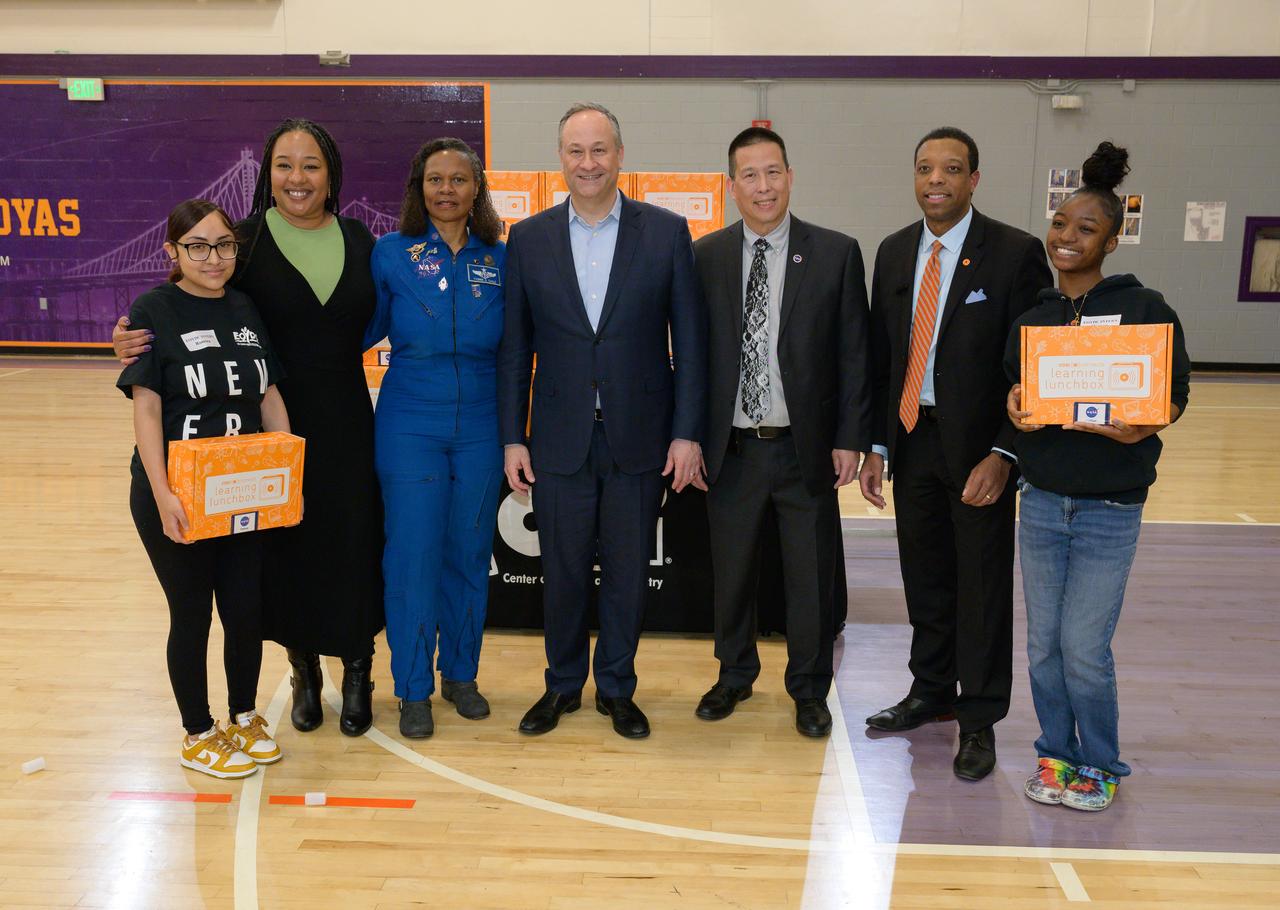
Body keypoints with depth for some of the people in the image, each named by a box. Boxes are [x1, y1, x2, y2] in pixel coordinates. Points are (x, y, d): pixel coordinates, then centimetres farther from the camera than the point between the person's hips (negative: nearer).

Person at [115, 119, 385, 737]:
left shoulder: (357, 240, 4)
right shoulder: (246, 240, -4)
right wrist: (135, 344, -20)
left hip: (345, 421, 2)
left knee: (352, 541, 5)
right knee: (284, 544, 8)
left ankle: (357, 672, 24)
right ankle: (304, 672, 29)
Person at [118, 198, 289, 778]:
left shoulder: (246, 310, 7)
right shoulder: (154, 310, -8)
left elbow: (270, 398, 10)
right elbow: (146, 409, -12)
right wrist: (162, 496, -19)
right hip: (176, 500, -4)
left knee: (246, 608, 10)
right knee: (192, 614, 8)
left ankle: (244, 717, 32)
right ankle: (198, 736, 25)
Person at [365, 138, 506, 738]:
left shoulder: (500, 260, 3)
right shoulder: (391, 254, -2)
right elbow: (363, 330, 4)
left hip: (480, 430, 2)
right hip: (411, 428, -2)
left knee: (470, 553, 10)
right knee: (412, 557, 1)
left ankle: (461, 674, 29)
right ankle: (413, 689, 17)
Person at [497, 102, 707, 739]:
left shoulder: (666, 232, 0)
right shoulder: (528, 238, 3)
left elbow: (689, 340, 0)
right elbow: (514, 348, 5)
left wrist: (687, 432, -6)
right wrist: (512, 438, 1)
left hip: (639, 436, 0)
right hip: (561, 440, 1)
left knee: (628, 572, 10)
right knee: (563, 571, 10)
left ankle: (617, 688, 29)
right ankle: (563, 684, 31)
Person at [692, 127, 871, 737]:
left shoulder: (836, 253, -2)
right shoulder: (704, 256, 3)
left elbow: (854, 355, -1)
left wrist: (850, 438, -5)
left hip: (806, 448, -1)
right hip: (731, 449, 2)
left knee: (812, 577, 9)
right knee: (731, 571, 15)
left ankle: (809, 689, 28)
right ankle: (734, 674, 36)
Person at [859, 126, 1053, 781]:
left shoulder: (1015, 253, -8)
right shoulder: (895, 252, 7)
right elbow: (880, 355, 10)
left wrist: (1003, 454, -18)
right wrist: (875, 445, 5)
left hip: (979, 448, -4)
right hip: (912, 439, 5)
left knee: (982, 585, 6)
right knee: (925, 578, 15)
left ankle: (979, 719, 21)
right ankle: (931, 692, 33)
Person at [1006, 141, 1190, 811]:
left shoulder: (1145, 308, -6)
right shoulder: (1031, 319, 6)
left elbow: (1175, 392, -4)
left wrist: (1139, 426, -24)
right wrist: (1016, 408, -11)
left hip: (1109, 509, -4)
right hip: (1042, 500, 4)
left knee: (1084, 649, -1)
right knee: (1043, 644, 10)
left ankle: (1100, 765, 23)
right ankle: (1056, 753, 30)